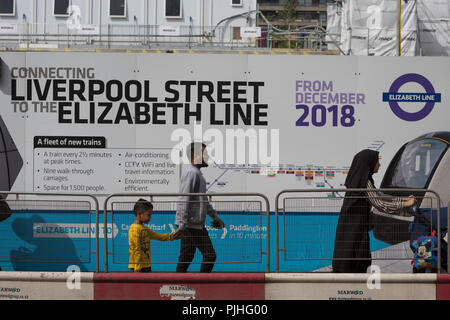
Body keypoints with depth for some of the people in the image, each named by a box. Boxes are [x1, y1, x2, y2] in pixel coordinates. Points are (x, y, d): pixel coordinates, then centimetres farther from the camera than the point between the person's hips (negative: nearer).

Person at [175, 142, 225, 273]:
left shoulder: (196, 172, 18)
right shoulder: (191, 173, -15)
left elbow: (203, 199, 28)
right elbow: (184, 200, -22)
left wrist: (214, 216, 27)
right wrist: (181, 224, -26)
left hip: (195, 224, 10)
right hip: (192, 224, -10)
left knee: (186, 257, 10)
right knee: (210, 255, -6)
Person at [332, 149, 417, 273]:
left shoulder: (358, 179, 13)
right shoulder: (365, 183, -16)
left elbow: (379, 195, 18)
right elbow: (379, 204, -19)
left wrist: (402, 199, 18)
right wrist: (404, 205, -15)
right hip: (355, 230, -9)